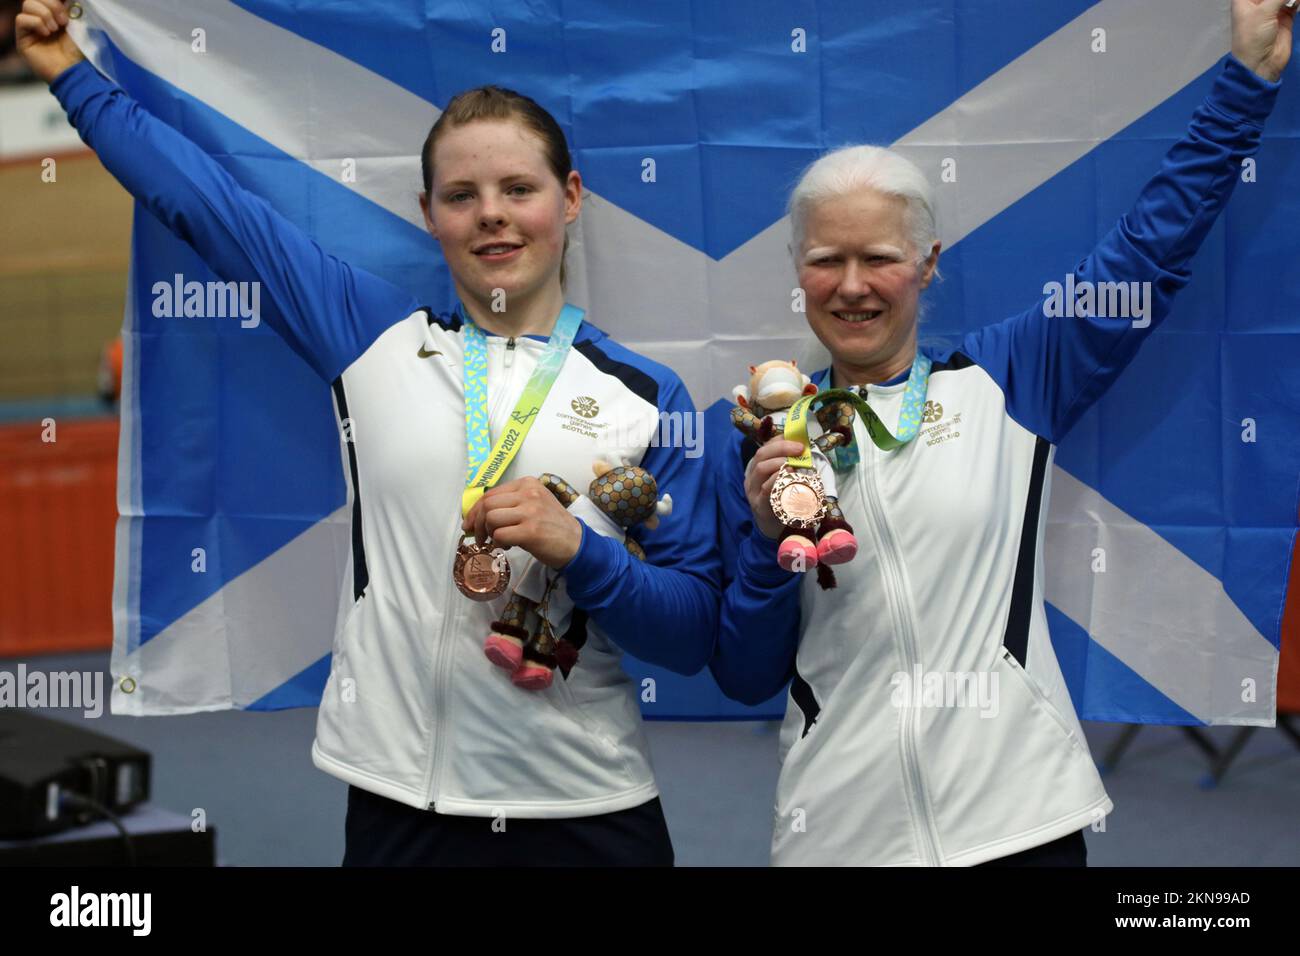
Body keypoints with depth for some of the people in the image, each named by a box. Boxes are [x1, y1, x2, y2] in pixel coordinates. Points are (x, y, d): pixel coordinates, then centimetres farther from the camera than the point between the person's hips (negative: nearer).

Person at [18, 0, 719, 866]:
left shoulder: (649, 397, 1)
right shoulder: (377, 338, 6)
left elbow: (694, 637, -1)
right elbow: (206, 201, 13)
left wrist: (580, 551, -16)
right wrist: (73, 74, 17)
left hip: (587, 813, -1)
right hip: (401, 801, 1)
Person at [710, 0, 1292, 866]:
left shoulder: (1006, 379, 2)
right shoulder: (764, 441, 2)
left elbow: (1153, 245, 5)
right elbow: (745, 678, 2)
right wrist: (769, 540, -14)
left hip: (1018, 815, 0)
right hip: (842, 830, 0)